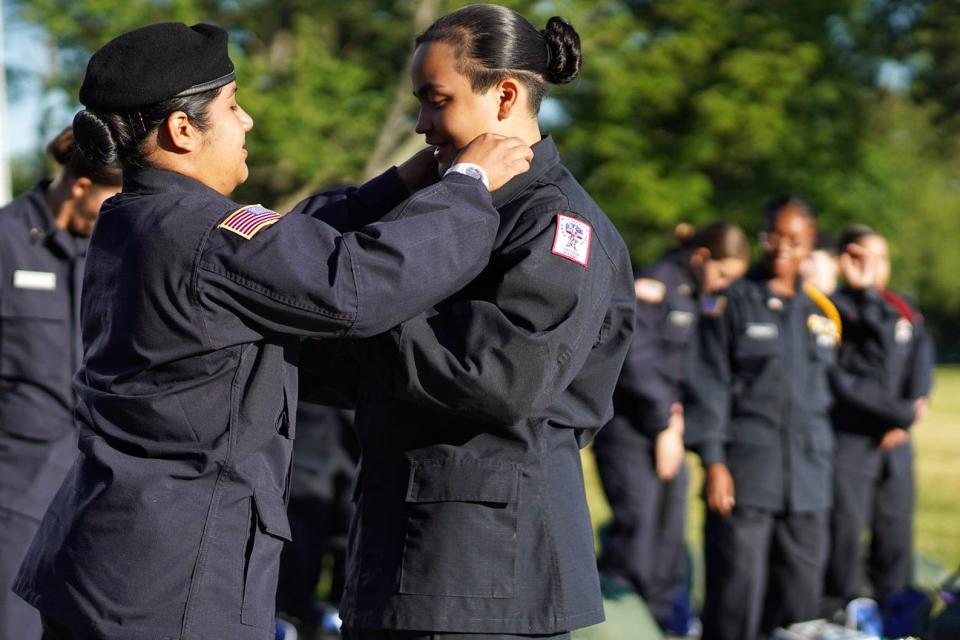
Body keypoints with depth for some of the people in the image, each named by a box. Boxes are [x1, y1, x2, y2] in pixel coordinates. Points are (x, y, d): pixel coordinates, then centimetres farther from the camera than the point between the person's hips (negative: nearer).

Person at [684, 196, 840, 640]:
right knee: (738, 591, -7)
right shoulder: (732, 303, -1)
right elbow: (709, 387, -4)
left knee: (802, 595, 6)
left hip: (807, 479, 5)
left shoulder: (820, 312, 13)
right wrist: (713, 462, -12)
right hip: (746, 472, -5)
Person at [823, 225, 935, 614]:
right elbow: (842, 384, -12)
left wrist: (904, 421, -7)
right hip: (849, 442, -5)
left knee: (896, 537, 6)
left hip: (895, 446, 5)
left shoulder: (904, 311, 13)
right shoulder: (833, 310, -4)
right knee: (845, 533, -6)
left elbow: (921, 367, 5)